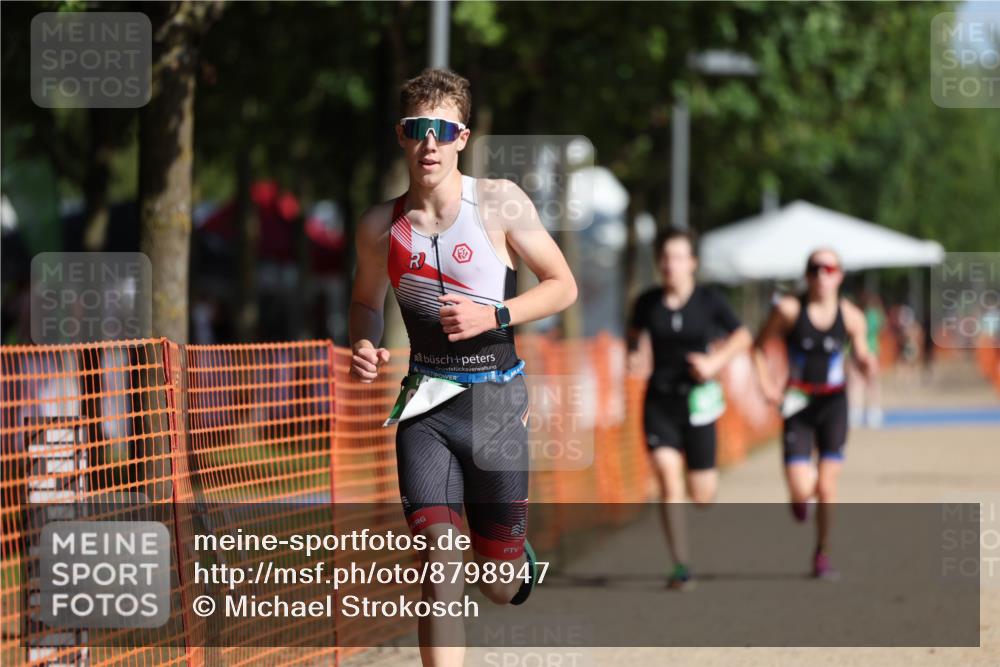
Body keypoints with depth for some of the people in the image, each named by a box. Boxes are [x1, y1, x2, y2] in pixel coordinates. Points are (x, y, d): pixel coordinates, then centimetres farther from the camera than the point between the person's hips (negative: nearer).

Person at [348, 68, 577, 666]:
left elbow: (564, 286, -1)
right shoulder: (381, 225, 1)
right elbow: (368, 300, 19)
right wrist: (364, 346, -3)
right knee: (437, 560, -16)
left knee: (500, 587, 6)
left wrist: (493, 316, -16)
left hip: (494, 398, -1)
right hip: (426, 401, 1)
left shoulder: (499, 203, -7)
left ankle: (521, 563, 44)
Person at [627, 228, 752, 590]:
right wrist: (634, 355, -4)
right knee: (667, 476, -17)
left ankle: (709, 483, 46)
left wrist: (716, 361, -9)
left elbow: (742, 336, 6)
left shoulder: (709, 301, -5)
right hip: (659, 400, 0)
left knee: (701, 496, 5)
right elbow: (635, 332, 18)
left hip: (697, 400, 0)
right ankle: (681, 567, -13)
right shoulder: (648, 302, -1)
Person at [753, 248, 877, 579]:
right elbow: (759, 344, 5)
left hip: (833, 403, 1)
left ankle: (823, 554, 19)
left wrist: (868, 368, -16)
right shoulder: (789, 310, -8)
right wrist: (766, 383, -7)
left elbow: (862, 357, 7)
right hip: (797, 404, -1)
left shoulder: (851, 316, -3)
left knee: (826, 487, -2)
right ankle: (800, 496, 29)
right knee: (801, 489, -11)